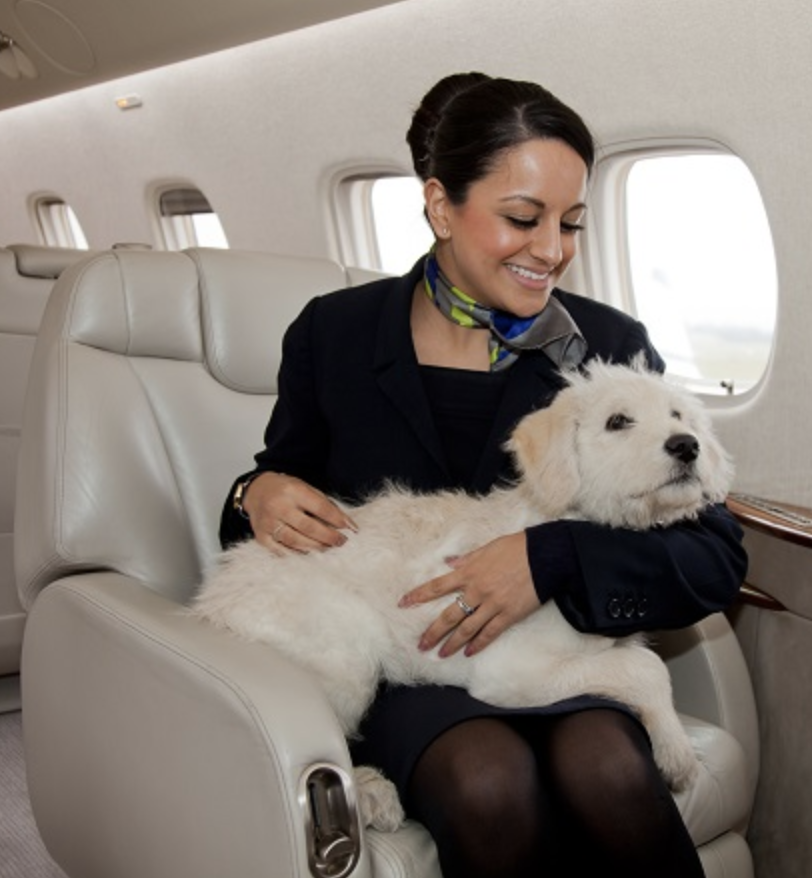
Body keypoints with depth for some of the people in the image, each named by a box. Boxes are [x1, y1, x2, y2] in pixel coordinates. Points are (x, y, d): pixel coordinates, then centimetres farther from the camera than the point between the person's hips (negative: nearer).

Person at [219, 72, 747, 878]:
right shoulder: (332, 334, 2)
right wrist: (259, 497, -8)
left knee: (607, 770, -32)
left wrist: (553, 556, -21)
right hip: (397, 666, -1)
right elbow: (285, 483, 16)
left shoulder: (610, 347, 1)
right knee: (490, 781, -33)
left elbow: (715, 556, -5)